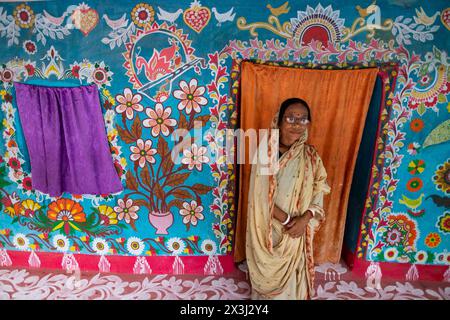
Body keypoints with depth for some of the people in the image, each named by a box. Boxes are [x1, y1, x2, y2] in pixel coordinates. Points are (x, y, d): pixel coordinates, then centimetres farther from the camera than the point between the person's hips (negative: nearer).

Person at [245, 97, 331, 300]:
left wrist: (304, 219, -18)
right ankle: (263, 295, 45)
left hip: (298, 228, 2)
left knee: (291, 274, 19)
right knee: (267, 271, 18)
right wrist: (287, 220, -19)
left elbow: (318, 193, -3)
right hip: (268, 227, -2)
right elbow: (261, 197, -16)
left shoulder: (311, 156, -5)